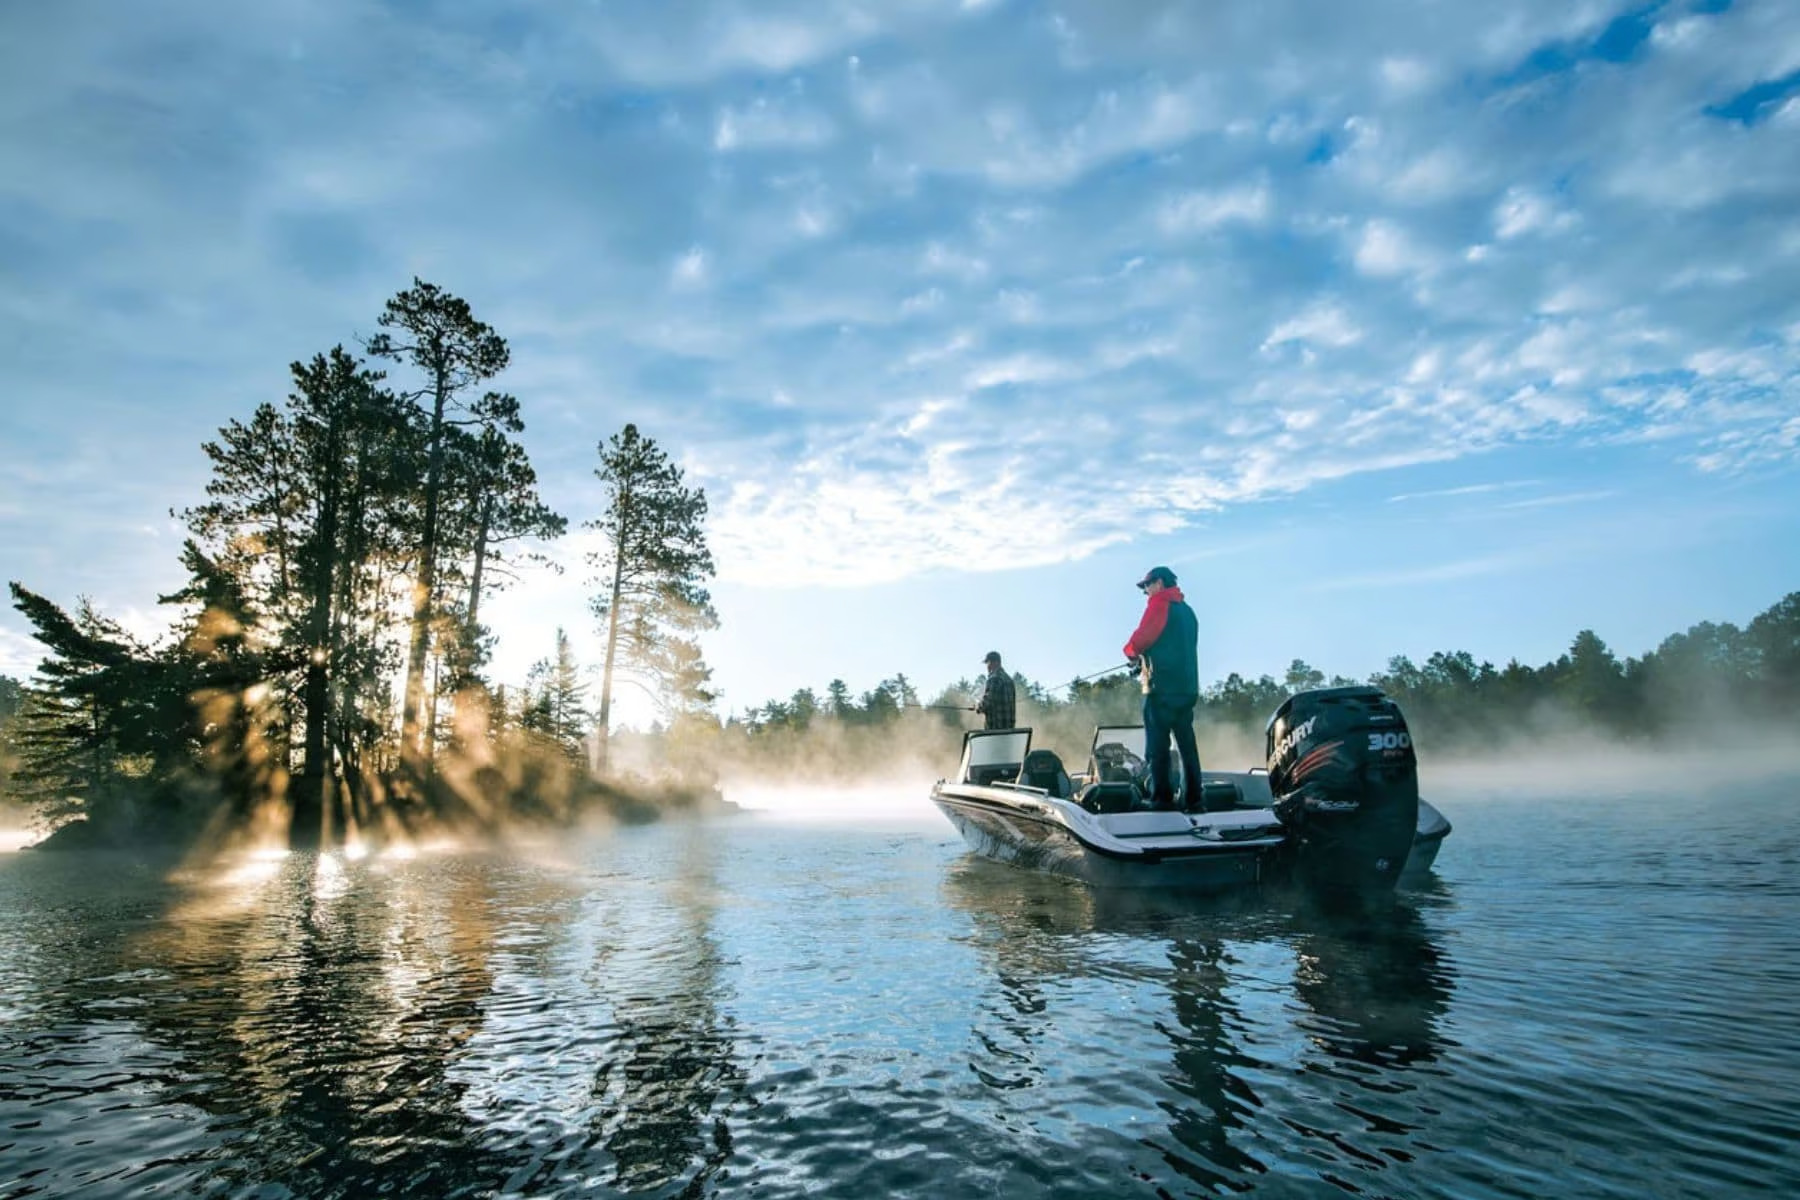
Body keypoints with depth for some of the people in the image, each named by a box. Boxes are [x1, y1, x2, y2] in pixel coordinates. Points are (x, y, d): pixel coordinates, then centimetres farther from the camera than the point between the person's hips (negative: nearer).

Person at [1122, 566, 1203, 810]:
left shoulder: (1159, 603, -4)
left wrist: (1131, 651, 7)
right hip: (1188, 687, 8)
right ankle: (1192, 797, 10)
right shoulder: (1187, 609, 21)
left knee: (1157, 745, -5)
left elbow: (1142, 637, -14)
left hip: (1162, 685, -8)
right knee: (1187, 744, 10)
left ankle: (1162, 797, -6)